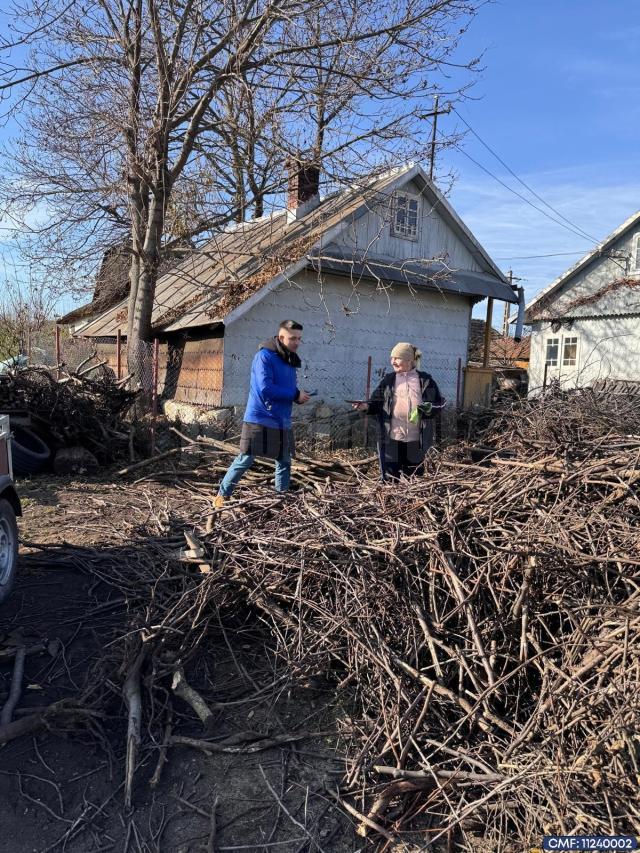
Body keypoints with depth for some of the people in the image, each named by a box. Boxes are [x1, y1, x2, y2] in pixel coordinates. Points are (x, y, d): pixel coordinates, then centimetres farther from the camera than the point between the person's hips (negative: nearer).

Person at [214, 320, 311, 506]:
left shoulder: (290, 359, 11)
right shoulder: (264, 356, -13)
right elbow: (265, 389, -23)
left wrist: (299, 396, -4)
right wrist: (295, 395, -16)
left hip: (282, 422, 7)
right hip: (259, 419, -7)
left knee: (285, 462, 11)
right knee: (245, 460, -2)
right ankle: (222, 495, 13)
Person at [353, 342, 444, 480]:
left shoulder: (425, 380, 3)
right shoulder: (388, 380, 6)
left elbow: (439, 403, 5)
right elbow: (378, 402, 5)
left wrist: (428, 409, -16)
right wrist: (367, 406, -15)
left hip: (416, 439, 0)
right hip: (392, 437, 0)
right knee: (390, 479, 2)